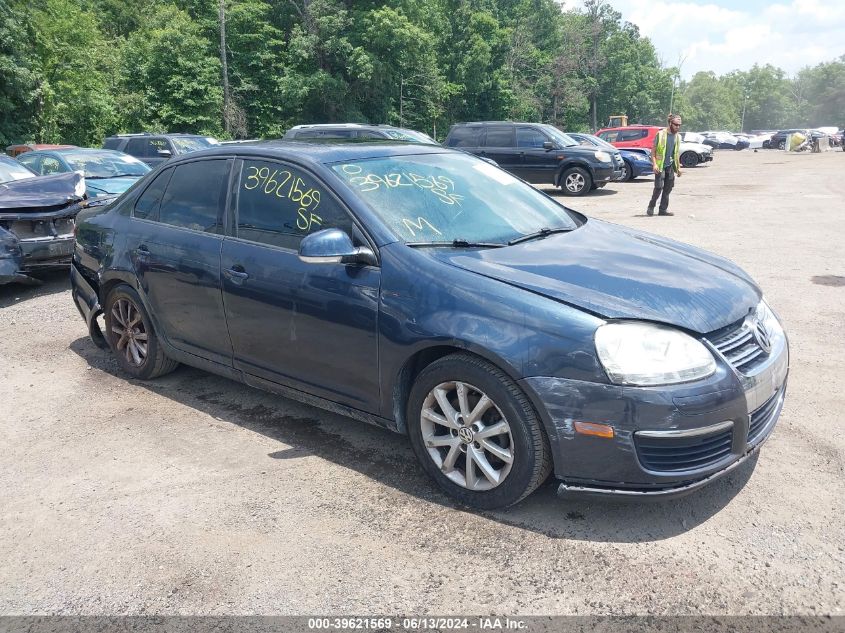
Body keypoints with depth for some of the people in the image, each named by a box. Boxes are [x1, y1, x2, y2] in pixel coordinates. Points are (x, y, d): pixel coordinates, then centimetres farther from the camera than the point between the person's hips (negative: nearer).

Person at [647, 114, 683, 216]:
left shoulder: (677, 136, 11)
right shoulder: (661, 134, -7)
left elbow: (677, 153, 19)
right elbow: (653, 150, -6)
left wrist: (678, 167, 16)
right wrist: (654, 164, -17)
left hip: (670, 166, 6)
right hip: (660, 166, -6)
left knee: (668, 188, 4)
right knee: (659, 187, -11)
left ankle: (663, 209, 11)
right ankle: (651, 206, 8)